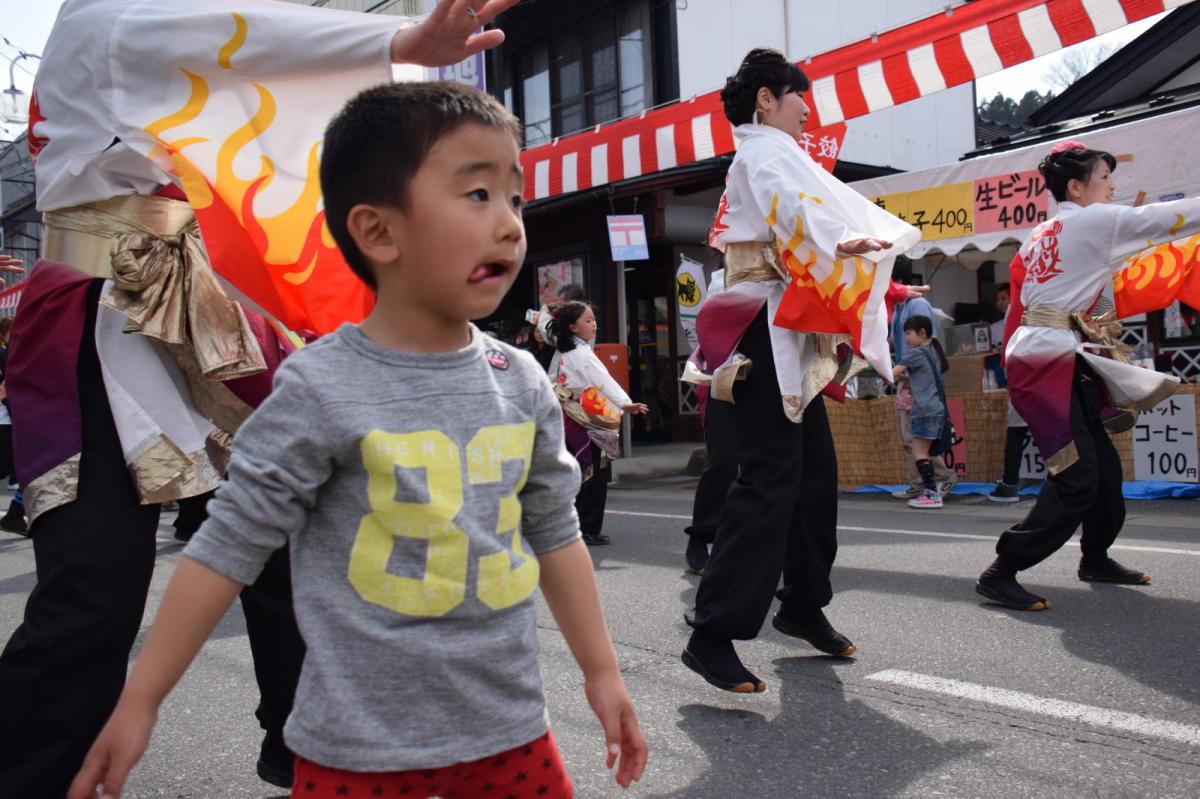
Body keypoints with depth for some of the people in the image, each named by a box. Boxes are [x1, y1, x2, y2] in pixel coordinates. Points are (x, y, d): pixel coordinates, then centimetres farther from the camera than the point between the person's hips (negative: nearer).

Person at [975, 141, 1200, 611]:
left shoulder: (1043, 234, 20)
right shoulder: (1092, 221, -5)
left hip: (1053, 360, 10)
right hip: (1049, 361, -10)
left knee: (1103, 465, 17)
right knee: (1076, 480, -13)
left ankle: (1095, 559, 33)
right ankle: (1000, 574, -12)